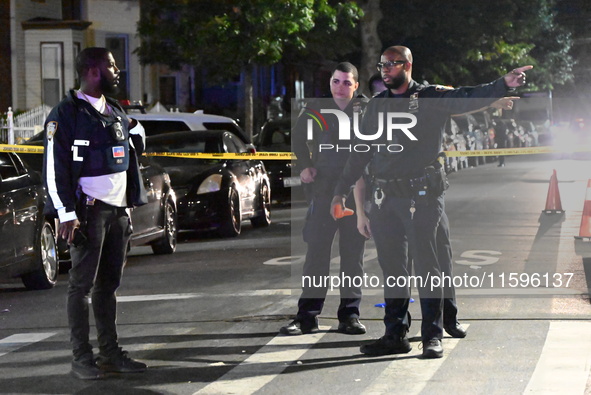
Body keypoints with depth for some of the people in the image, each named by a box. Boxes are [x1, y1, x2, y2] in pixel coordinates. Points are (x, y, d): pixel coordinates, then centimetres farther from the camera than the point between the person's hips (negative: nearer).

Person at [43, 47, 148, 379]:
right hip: (89, 211, -7)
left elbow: (135, 152, 29)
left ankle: (111, 352, 16)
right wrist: (67, 214, -18)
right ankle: (82, 358, 1)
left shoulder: (116, 112, 16)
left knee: (110, 284, 10)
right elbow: (54, 168, -11)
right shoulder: (66, 114, -7)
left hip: (119, 210, 7)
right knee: (83, 286, -3)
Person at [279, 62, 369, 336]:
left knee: (353, 254, 5)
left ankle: (350, 314, 13)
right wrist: (305, 166, 8)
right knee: (316, 252, -1)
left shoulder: (367, 110, -1)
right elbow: (298, 138, 19)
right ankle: (308, 316, 2)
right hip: (323, 190, 1)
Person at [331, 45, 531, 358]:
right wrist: (341, 191, 17)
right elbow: (360, 153, 19)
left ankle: (432, 336, 0)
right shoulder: (376, 106, 16)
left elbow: (468, 98, -13)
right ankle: (395, 335, 13)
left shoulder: (432, 98, 1)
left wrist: (504, 84, -30)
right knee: (391, 267, 7)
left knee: (426, 265, -4)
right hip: (385, 197, 5)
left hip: (422, 196, -5)